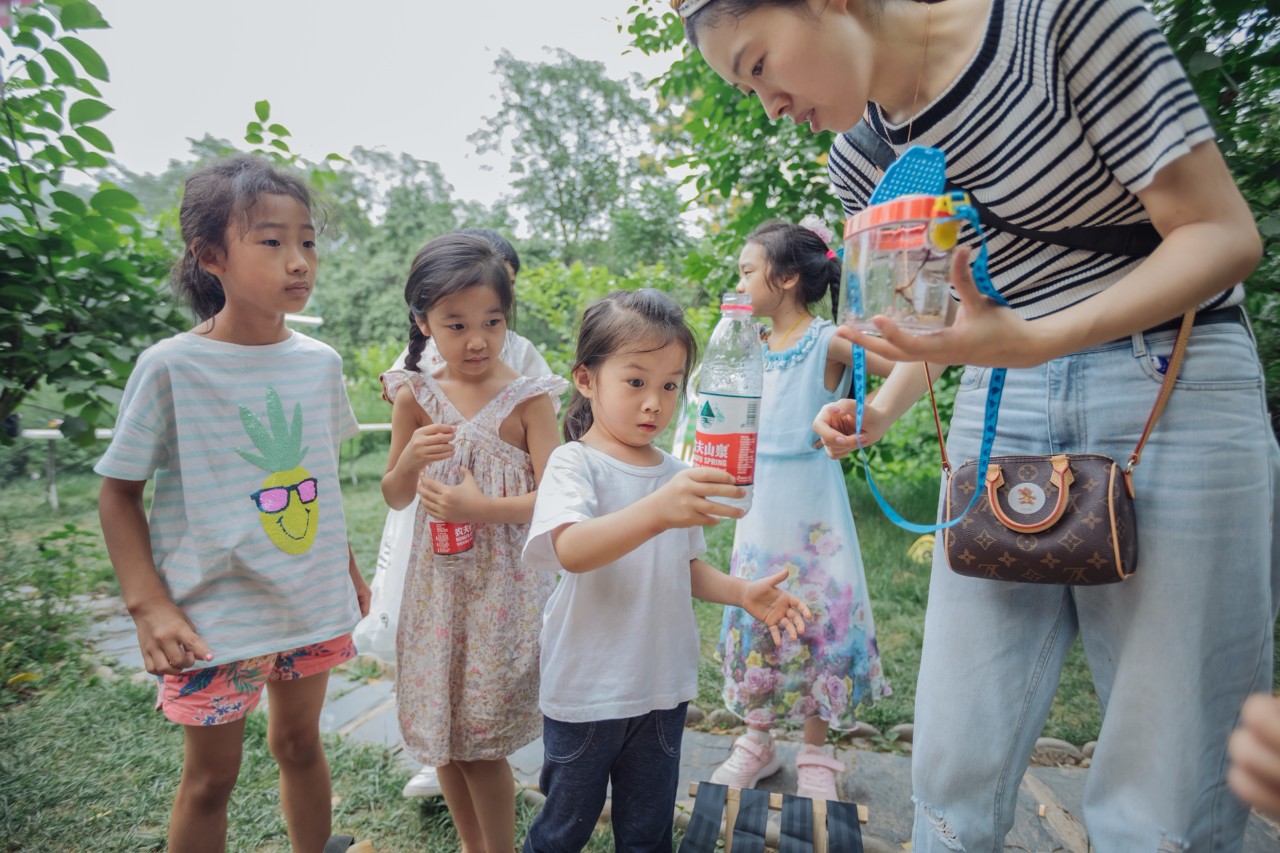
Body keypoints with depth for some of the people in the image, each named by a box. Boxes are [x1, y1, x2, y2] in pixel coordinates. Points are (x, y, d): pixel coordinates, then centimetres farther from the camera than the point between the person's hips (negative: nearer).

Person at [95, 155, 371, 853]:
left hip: (314, 608, 4)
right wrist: (149, 605, -14)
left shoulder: (320, 363, -2)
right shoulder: (170, 366, -14)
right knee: (211, 776, 13)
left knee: (300, 743, 21)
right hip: (213, 618, -4)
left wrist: (347, 568, 15)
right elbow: (119, 493, -7)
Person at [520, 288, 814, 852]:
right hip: (586, 692, -4)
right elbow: (570, 550, -34)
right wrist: (657, 511, -48)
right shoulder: (575, 462, -15)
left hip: (662, 688, 5)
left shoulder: (677, 475, 3)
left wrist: (743, 593, -5)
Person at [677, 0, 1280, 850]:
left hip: (1176, 394, -3)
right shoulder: (862, 162, 4)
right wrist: (879, 412, -4)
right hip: (998, 408, 4)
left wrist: (1033, 340, -26)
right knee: (956, 768, 3)